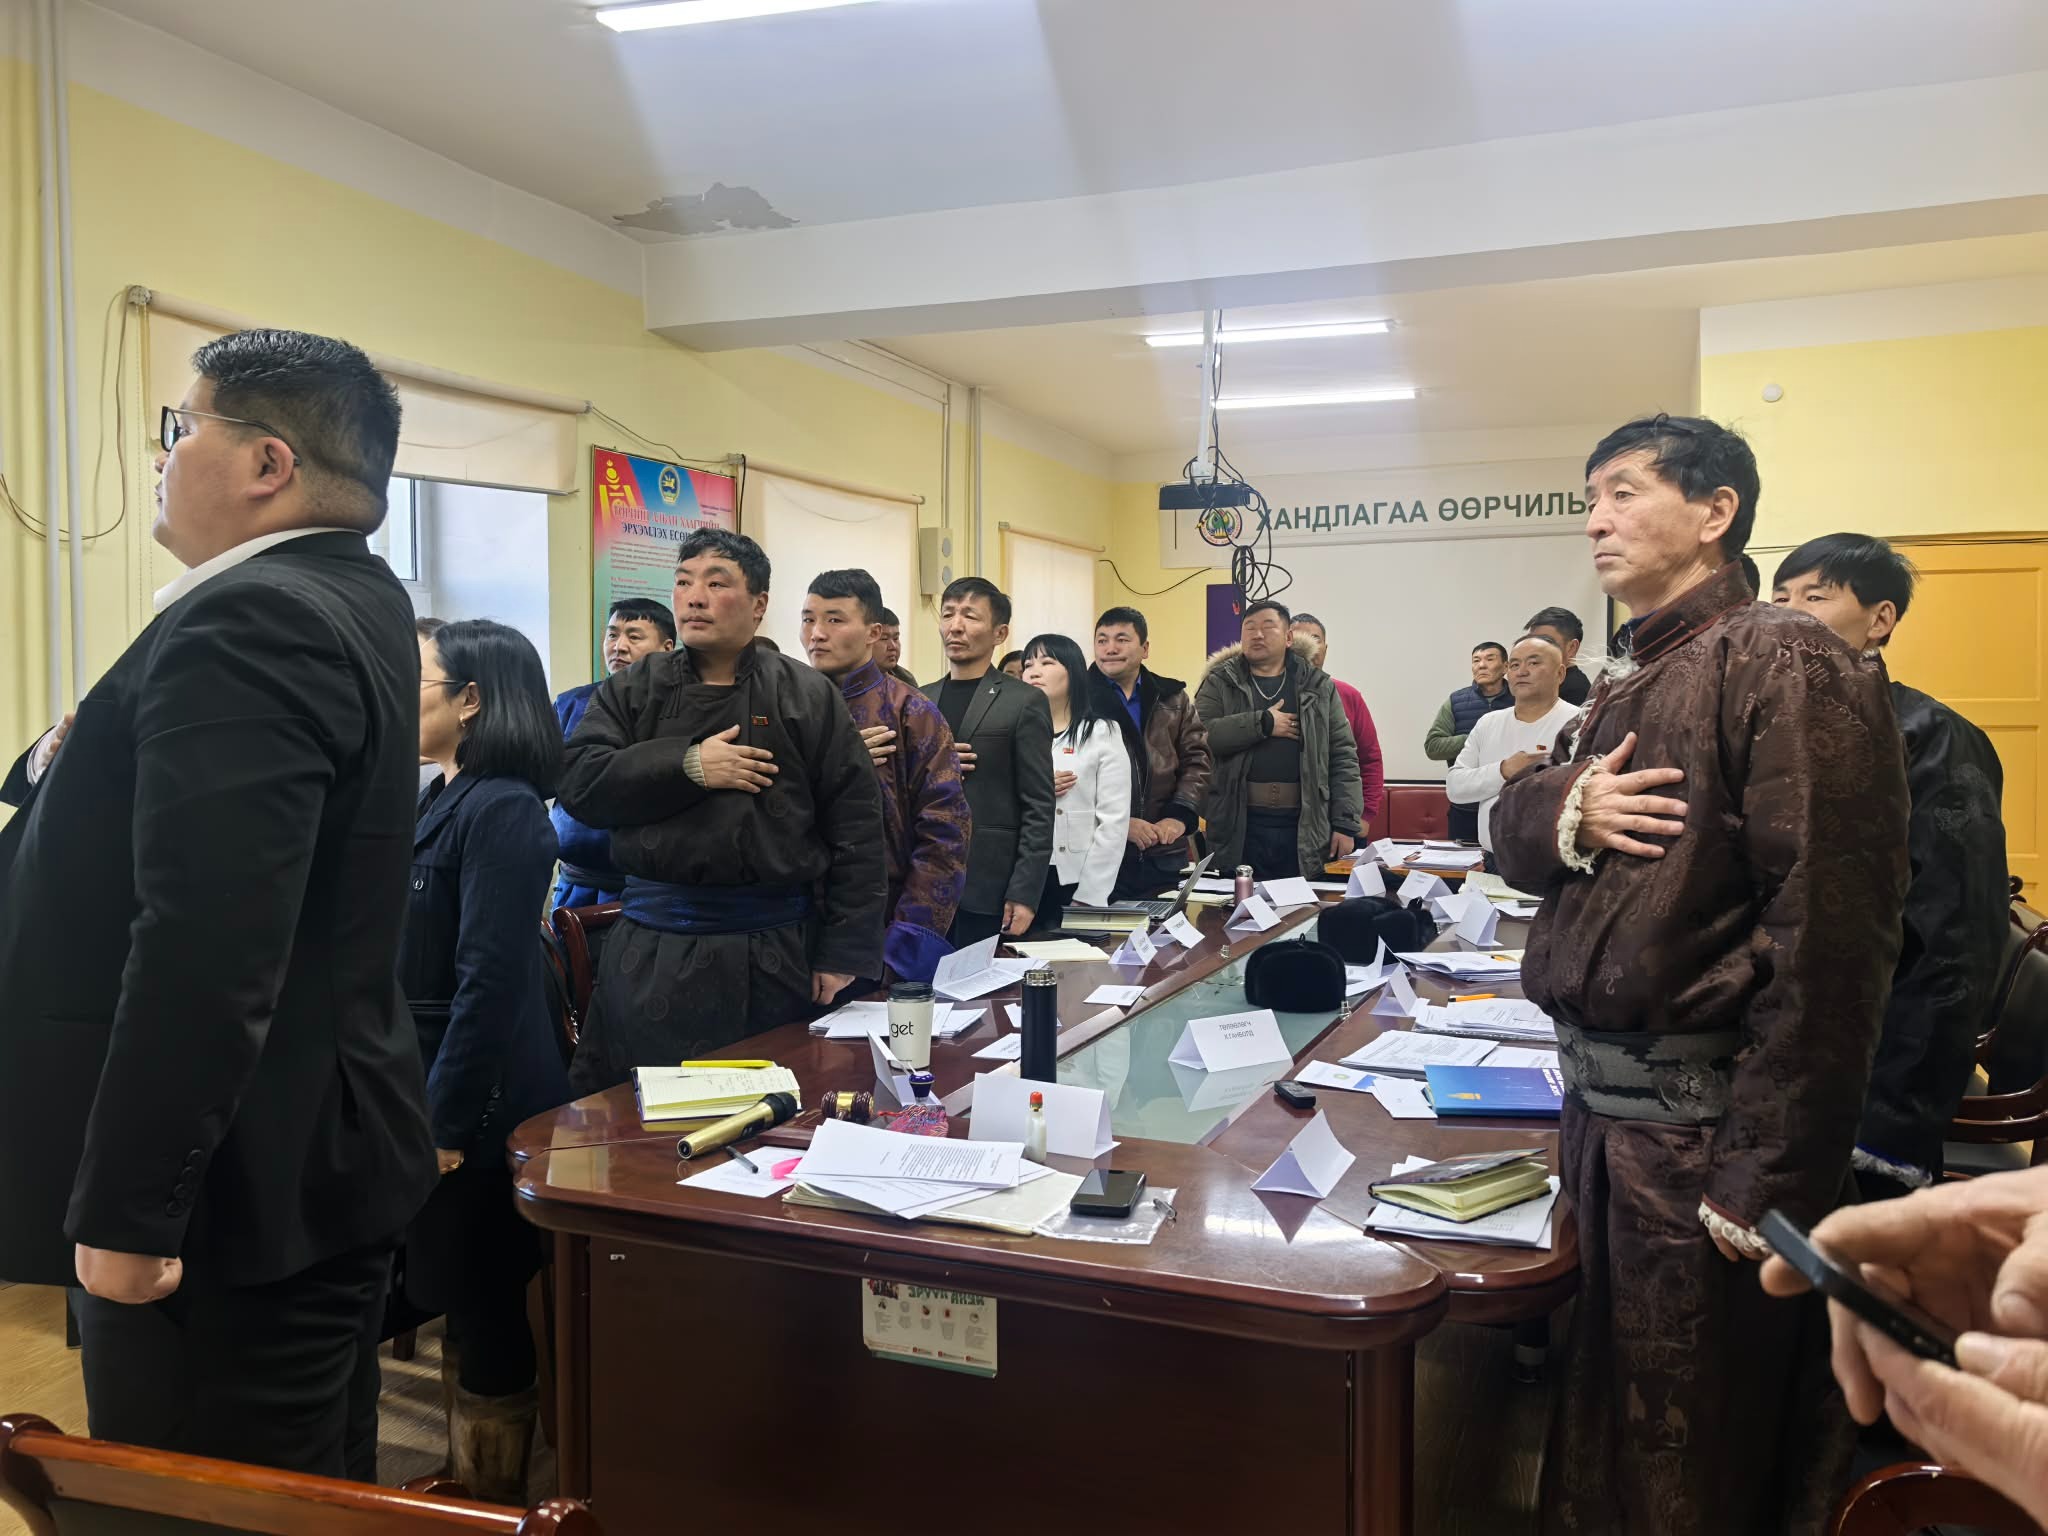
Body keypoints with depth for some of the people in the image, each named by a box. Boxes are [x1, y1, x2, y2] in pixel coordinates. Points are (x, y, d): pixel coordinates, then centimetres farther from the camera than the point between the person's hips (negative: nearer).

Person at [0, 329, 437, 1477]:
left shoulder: (248, 625, -22)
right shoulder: (354, 599, 10)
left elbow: (206, 952, -28)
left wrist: (126, 1212, -22)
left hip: (235, 1184, -10)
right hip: (323, 1153, 10)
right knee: (323, 1492, 22)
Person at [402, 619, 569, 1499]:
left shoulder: (501, 808, -18)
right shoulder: (441, 800, 10)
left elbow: (490, 982, -22)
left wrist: (444, 1122, -19)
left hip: (478, 1096, -9)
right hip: (426, 1075, 9)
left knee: (482, 1305, 6)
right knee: (458, 1298, 20)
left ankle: (492, 1501, 24)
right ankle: (464, 1477, 37)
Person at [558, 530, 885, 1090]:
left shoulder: (807, 696, 2)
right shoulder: (632, 691, 9)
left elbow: (855, 828, -1)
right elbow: (578, 783, -4)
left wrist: (845, 957, -5)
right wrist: (688, 765, -15)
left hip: (774, 952, -1)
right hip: (651, 950, 1)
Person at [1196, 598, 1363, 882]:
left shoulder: (1317, 686, 10)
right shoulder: (1219, 683, 7)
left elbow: (1342, 757, 6)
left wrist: (1345, 825, -1)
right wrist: (1263, 723, -14)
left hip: (1305, 827, 1)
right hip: (1238, 827, -1)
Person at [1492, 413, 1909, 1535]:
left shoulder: (1785, 668, -14)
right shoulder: (1625, 686, 14)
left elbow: (1828, 935, -21)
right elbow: (1510, 827, 13)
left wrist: (1770, 1175, -23)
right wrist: (1563, 809, -11)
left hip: (1699, 1130, -8)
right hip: (1603, 1106, 8)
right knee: (1607, 1411, 23)